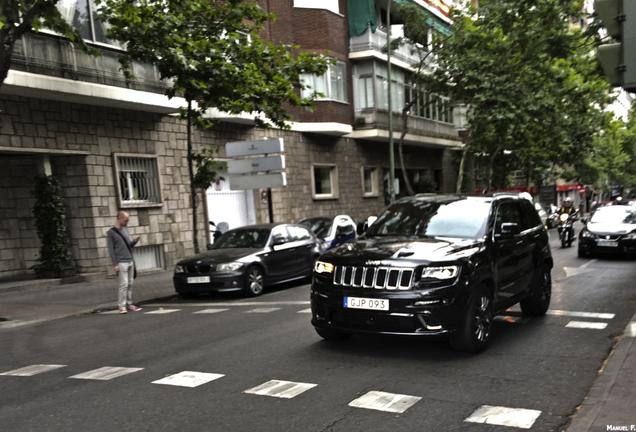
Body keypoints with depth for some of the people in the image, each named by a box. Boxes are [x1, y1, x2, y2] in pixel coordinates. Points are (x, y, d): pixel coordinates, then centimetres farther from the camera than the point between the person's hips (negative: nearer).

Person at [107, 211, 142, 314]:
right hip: (121, 263, -6)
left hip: (130, 261, 6)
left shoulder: (126, 230, 17)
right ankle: (122, 306, -4)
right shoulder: (111, 232, -2)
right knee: (124, 285, -9)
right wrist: (114, 264, -12)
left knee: (130, 284, 5)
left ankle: (129, 304, 10)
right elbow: (111, 249, -6)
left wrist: (134, 242, -1)